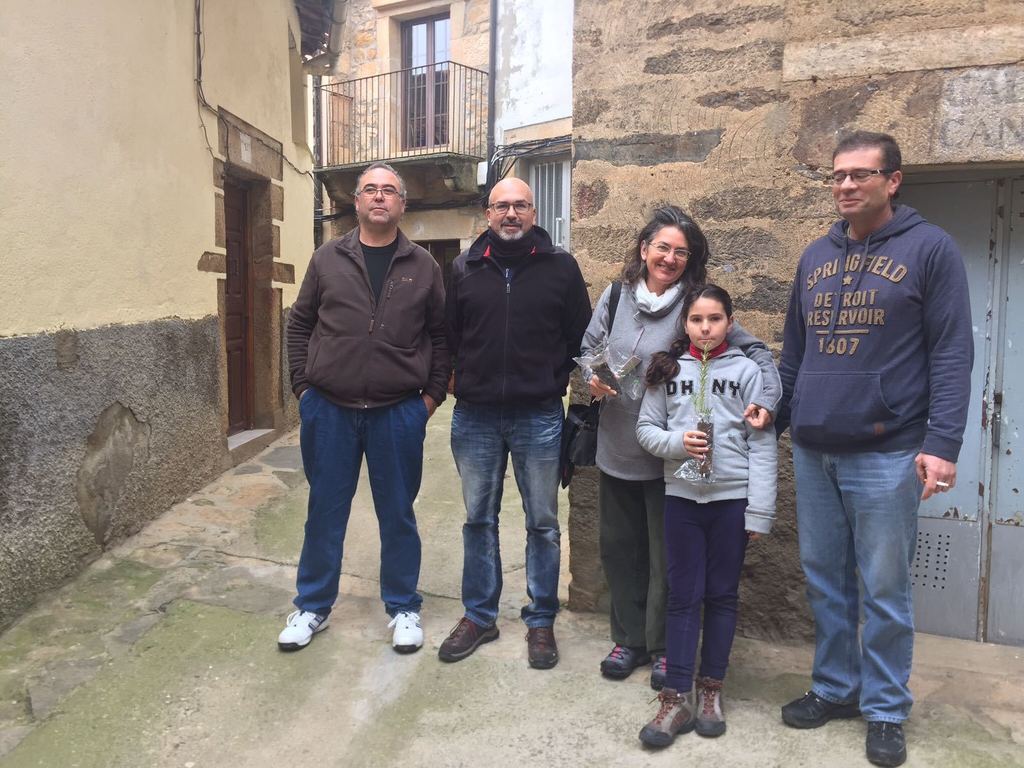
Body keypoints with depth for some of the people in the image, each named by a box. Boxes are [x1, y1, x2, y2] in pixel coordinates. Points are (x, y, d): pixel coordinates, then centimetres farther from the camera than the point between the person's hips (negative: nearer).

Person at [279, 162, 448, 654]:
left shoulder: (423, 267, 4)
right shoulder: (327, 259, 5)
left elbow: (441, 334, 6)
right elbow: (300, 325, 9)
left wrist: (433, 393, -1)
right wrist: (302, 385, 2)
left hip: (399, 413, -1)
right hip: (329, 410, 1)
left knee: (398, 515, 10)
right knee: (324, 512, 12)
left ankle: (403, 607, 27)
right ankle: (312, 607, 30)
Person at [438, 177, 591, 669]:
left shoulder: (560, 267, 0)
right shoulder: (464, 268, 5)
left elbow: (580, 336, 4)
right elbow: (448, 336, 11)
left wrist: (552, 383, -1)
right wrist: (470, 380, 4)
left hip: (539, 419, -2)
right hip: (475, 417, 2)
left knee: (542, 523, 8)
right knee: (478, 519, 12)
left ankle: (541, 620, 25)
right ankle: (478, 615, 28)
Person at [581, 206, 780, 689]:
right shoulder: (616, 297, 0)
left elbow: (754, 351, -10)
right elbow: (589, 348, 11)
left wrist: (766, 400, -25)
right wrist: (593, 378, -9)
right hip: (616, 450, 4)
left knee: (666, 556, 9)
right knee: (619, 549, 15)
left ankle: (664, 648, 30)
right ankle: (629, 639, 34)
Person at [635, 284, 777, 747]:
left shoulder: (746, 371, -2)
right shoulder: (668, 369, 4)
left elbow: (762, 445, -4)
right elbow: (646, 428, 5)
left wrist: (759, 510, -8)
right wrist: (676, 442, -15)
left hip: (732, 498, -1)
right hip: (681, 496, 1)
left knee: (721, 595, 11)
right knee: (683, 596, 6)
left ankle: (710, 689, 26)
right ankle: (677, 697, 14)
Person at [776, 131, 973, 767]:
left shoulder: (930, 248, -3)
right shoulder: (816, 256, 13)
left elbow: (952, 354, -8)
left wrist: (942, 442, -15)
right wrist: (773, 415, 12)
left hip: (886, 453, -5)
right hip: (812, 452, 5)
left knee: (884, 589, 6)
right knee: (825, 580, 14)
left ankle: (886, 709, 23)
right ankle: (835, 687, 31)